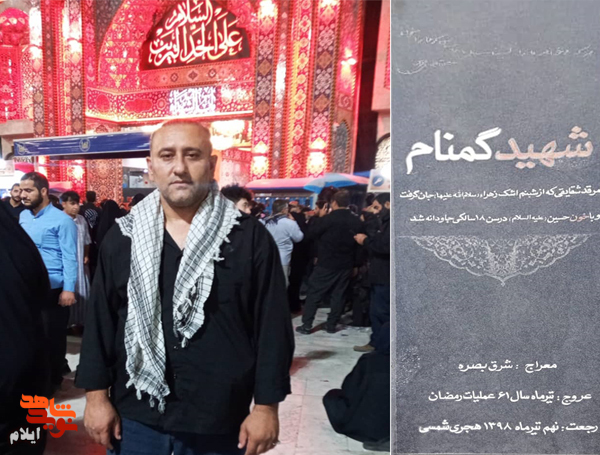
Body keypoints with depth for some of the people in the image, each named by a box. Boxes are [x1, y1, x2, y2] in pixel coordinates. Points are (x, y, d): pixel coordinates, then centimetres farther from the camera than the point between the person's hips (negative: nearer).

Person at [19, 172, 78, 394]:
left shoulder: (61, 220, -11)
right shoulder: (23, 216, 9)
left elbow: (69, 256, -13)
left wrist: (68, 289, -18)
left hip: (53, 289, -6)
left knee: (52, 336, 6)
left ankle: (53, 380, 23)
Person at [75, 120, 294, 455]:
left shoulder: (250, 237, -9)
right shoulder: (123, 238, -1)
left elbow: (272, 327, -7)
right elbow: (100, 321, 4)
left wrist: (267, 406, -6)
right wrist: (97, 395, 3)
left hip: (220, 421, -1)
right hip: (135, 415, 2)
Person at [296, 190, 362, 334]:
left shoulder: (329, 218, -14)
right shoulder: (357, 221, 2)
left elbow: (311, 233, -5)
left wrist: (319, 220, 8)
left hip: (327, 263, -4)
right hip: (346, 264, 5)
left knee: (314, 293, 3)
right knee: (339, 295, 12)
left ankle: (306, 326, 5)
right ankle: (332, 325, 15)